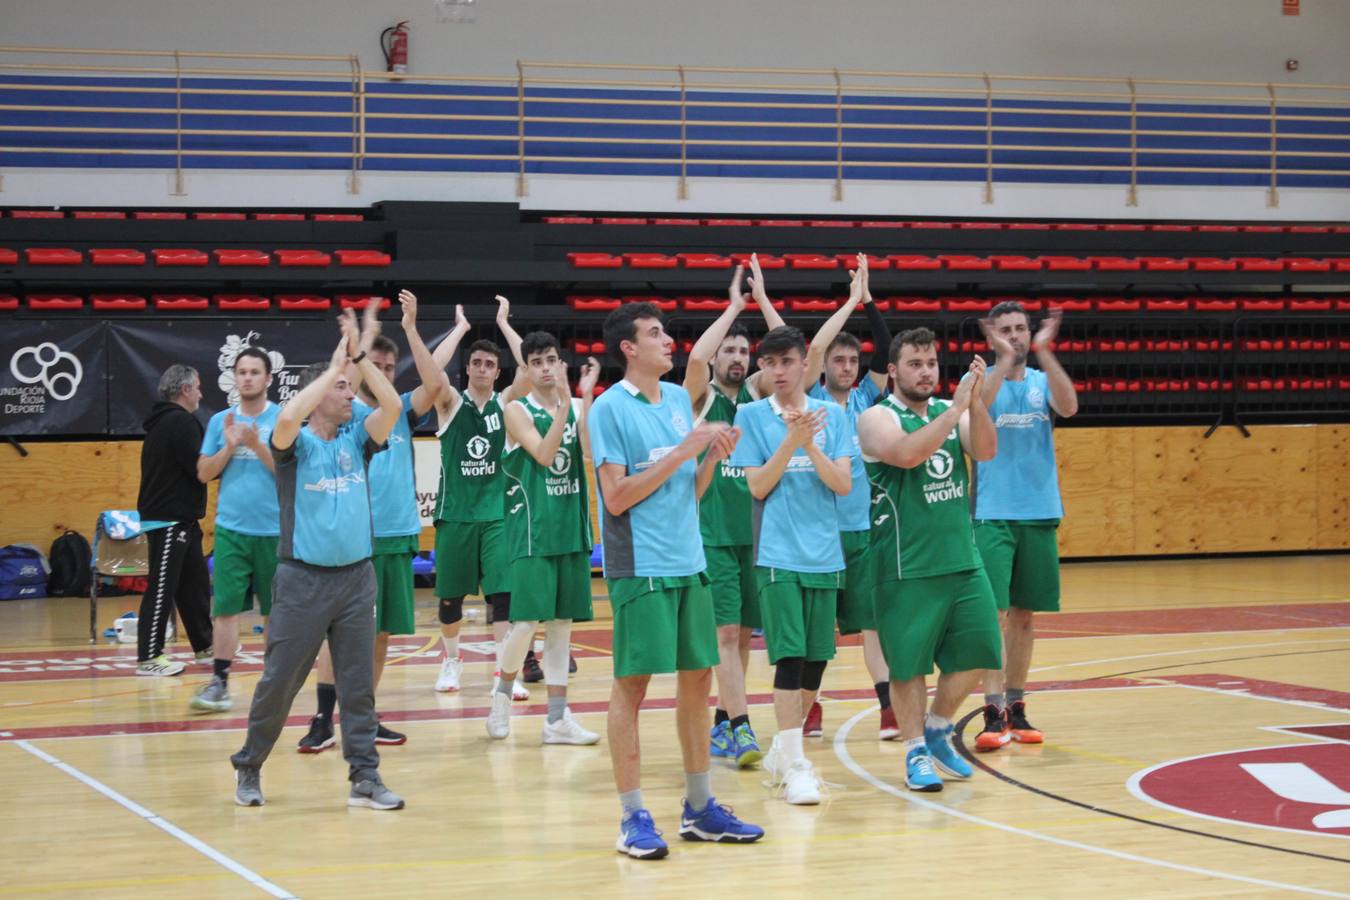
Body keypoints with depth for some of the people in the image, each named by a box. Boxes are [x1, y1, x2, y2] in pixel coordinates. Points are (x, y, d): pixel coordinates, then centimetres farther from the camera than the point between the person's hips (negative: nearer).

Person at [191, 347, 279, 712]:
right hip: (231, 528, 2)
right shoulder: (220, 421, 8)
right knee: (226, 606, -4)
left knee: (275, 610, 8)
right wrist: (229, 447, -8)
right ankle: (219, 682, -2)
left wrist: (257, 446, -18)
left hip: (274, 529, -1)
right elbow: (204, 473, 7)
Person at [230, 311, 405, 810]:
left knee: (358, 683, 4)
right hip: (302, 579, -4)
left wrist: (361, 357, -13)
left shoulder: (357, 439, 8)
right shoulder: (297, 444, -4)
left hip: (356, 577, 4)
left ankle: (364, 777, 7)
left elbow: (392, 406, -7)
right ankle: (249, 768, 18)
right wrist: (336, 366, -19)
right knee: (279, 680, 3)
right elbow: (287, 417, -27)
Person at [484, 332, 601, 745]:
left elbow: (591, 451, -10)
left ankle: (558, 719, 9)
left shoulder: (577, 406, 8)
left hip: (571, 529, 5)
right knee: (527, 620, -10)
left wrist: (586, 396, -15)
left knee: (561, 623, 6)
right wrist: (563, 402, -24)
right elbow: (545, 454, -19)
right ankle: (502, 692, 16)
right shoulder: (518, 411, -4)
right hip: (531, 530, -5)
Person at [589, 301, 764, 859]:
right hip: (640, 566, -7)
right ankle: (633, 818, 2)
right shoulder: (610, 409, -9)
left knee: (697, 677, 10)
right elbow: (617, 497, -15)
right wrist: (681, 453, -16)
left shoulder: (679, 399, 12)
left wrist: (714, 456, -2)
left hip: (689, 562, 7)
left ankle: (699, 808, 20)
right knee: (633, 682, -4)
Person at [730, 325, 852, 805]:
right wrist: (791, 441, -17)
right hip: (777, 556, -3)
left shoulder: (833, 414, 6)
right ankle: (793, 765, -9)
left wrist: (812, 445, -15)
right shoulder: (751, 416, 0)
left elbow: (844, 484, -1)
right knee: (790, 656, -11)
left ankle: (783, 750, 25)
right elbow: (758, 486, -6)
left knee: (816, 658, 8)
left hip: (824, 555, 3)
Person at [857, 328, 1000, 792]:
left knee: (973, 654, 8)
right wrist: (956, 408, -27)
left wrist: (976, 400, -21)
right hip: (908, 568, -5)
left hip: (963, 559, 6)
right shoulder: (878, 418, -7)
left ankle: (937, 731, 28)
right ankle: (916, 752, 12)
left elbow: (985, 450, -7)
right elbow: (906, 453, -26)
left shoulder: (951, 411, 10)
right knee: (908, 663, 0)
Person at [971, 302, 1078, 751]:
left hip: (1040, 514, 3)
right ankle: (993, 714, -14)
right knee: (994, 612, -11)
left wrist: (1044, 352, -22)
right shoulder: (981, 379, 1)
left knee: (1024, 614, 9)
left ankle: (1016, 709, 17)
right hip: (993, 515, -3)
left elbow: (1068, 406, -14)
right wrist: (1004, 360, -28)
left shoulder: (1042, 381, 8)